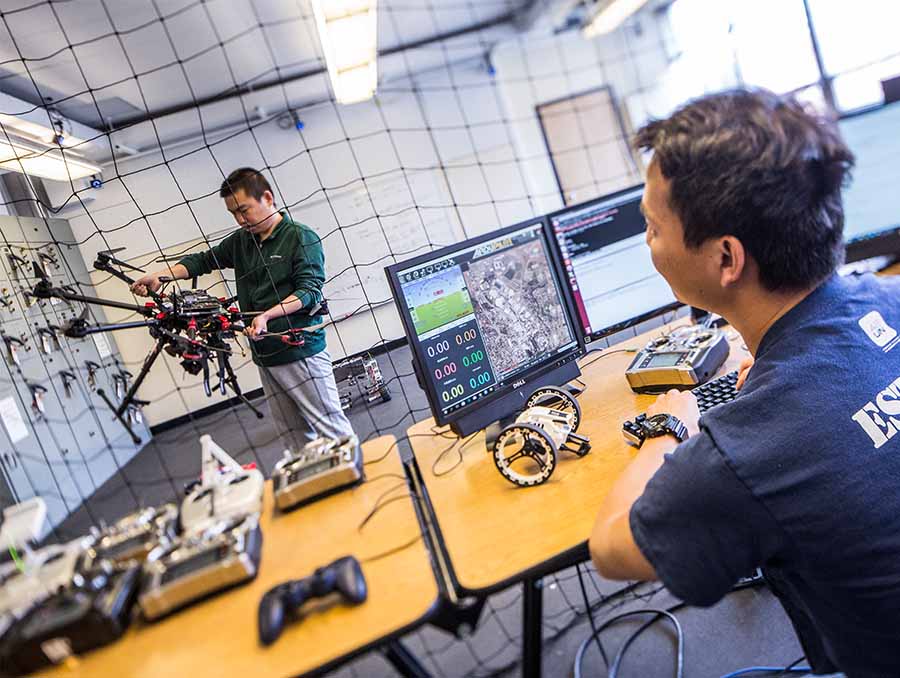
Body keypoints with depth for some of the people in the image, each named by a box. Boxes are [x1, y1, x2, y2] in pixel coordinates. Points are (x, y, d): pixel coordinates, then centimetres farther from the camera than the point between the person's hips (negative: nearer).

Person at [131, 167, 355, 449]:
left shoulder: (302, 238, -6)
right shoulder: (240, 241, 15)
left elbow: (310, 290, -14)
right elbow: (204, 260, 22)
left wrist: (267, 315, -26)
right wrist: (159, 275, 7)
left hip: (301, 353, -6)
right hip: (265, 359, 6)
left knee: (334, 431, -2)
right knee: (299, 437, 10)